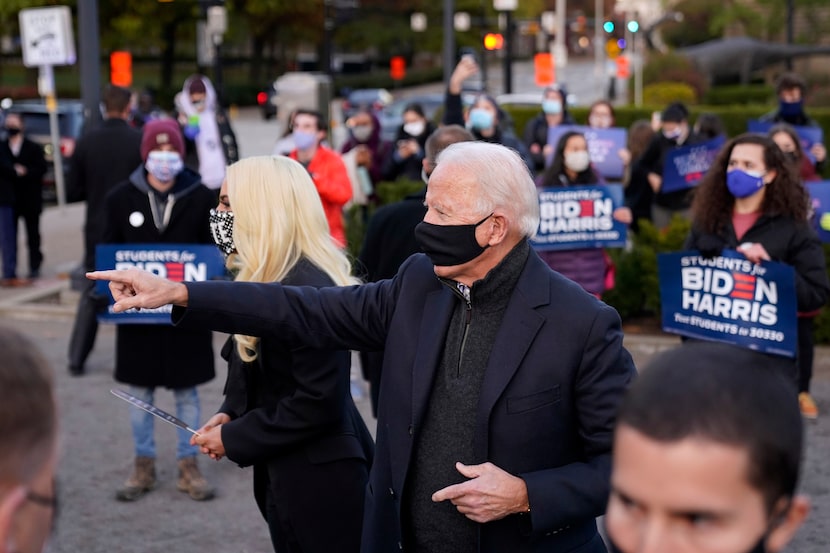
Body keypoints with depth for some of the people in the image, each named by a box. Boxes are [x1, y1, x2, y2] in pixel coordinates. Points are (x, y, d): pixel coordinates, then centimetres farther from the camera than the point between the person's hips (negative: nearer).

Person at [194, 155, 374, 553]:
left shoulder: (307, 288, -24)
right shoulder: (270, 280, 8)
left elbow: (319, 403, -25)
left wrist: (233, 438, -16)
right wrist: (230, 414, 0)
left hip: (318, 482, -10)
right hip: (290, 474, 10)